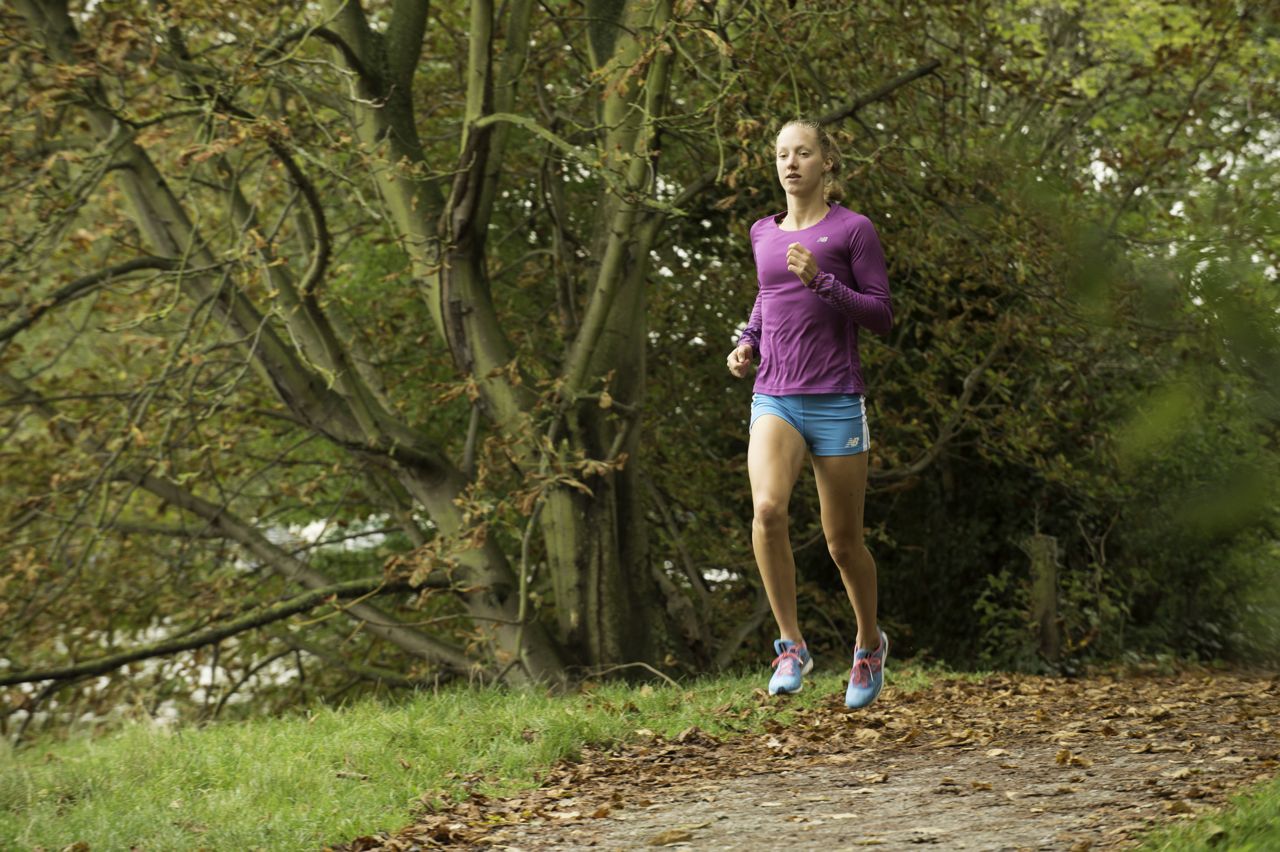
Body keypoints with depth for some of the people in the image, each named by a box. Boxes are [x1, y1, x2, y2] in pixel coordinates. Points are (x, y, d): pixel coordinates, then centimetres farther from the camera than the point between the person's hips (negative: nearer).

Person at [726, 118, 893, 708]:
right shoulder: (763, 234, 12)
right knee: (767, 510, -24)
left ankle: (869, 644, 33)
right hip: (775, 399, 3)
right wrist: (747, 344, 11)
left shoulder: (852, 230, -2)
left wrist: (820, 281, -17)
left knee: (843, 541, 6)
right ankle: (791, 647, -13)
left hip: (836, 402, -3)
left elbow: (882, 315, -5)